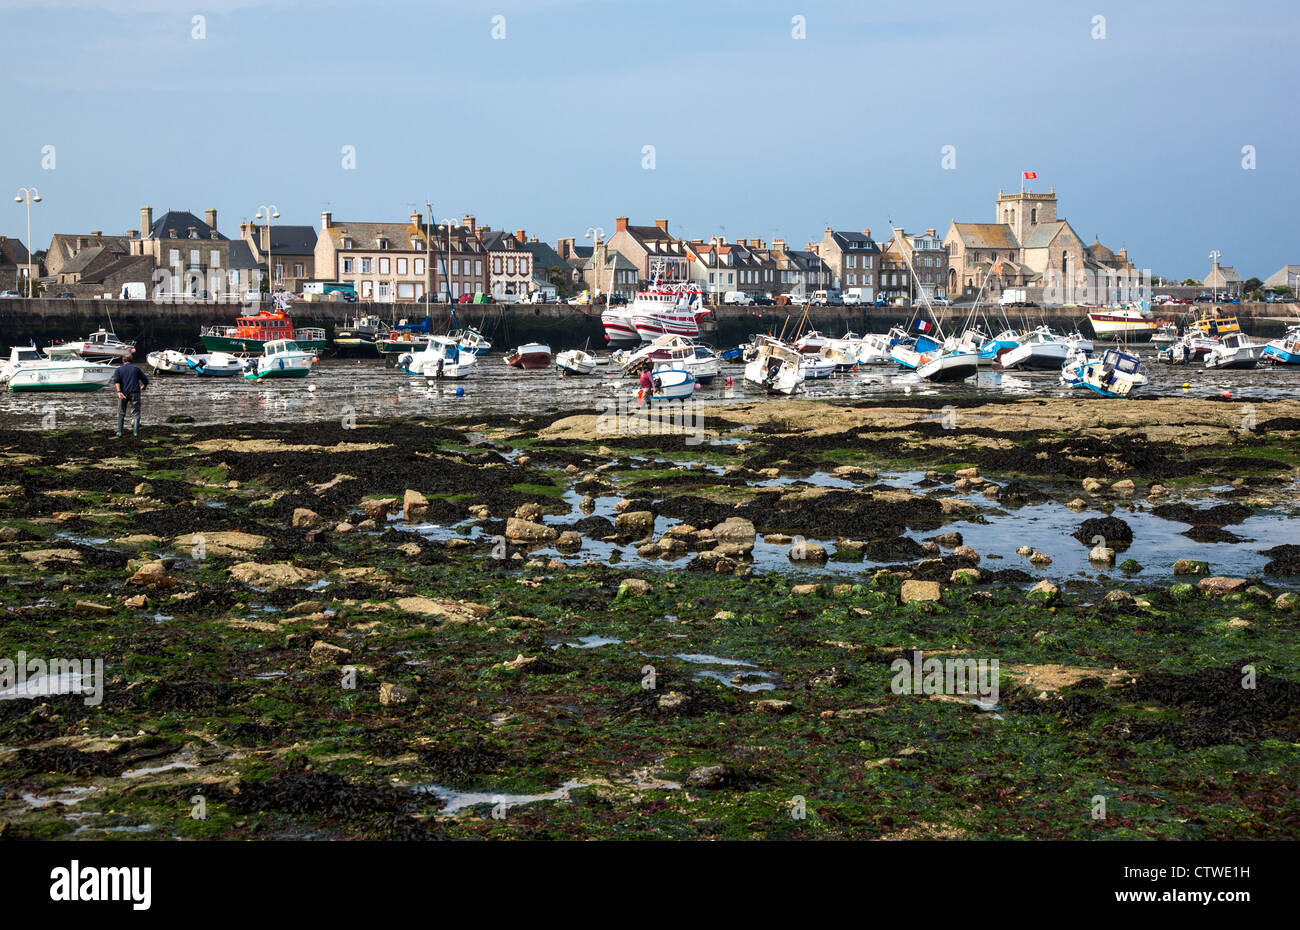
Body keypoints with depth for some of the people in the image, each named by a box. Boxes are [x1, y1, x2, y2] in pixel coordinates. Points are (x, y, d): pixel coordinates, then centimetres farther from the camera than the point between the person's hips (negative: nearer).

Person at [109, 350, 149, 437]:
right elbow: (145, 380, 8)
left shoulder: (119, 369, 10)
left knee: (121, 413, 14)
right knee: (136, 413, 1)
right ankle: (135, 431, -10)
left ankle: (119, 431, 14)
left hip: (123, 394, 1)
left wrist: (119, 392, -18)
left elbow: (116, 380, -9)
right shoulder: (136, 368, 10)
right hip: (134, 393, -1)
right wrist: (143, 387, 30)